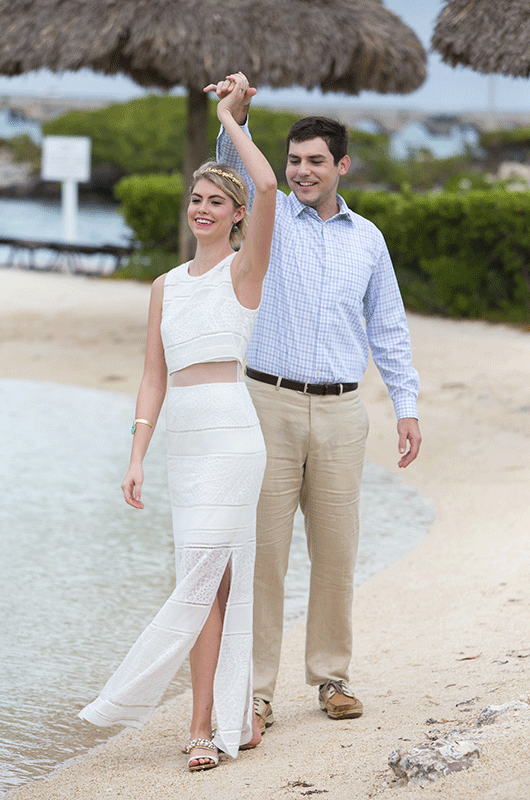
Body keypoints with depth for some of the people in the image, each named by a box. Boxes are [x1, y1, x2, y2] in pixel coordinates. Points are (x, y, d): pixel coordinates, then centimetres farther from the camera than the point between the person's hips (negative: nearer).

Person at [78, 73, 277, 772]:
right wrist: (136, 458, 7)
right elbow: (155, 377, 15)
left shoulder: (244, 269, -1)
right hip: (184, 441, 6)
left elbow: (268, 186, -18)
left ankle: (206, 725, -4)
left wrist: (229, 117, -6)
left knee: (202, 580, -10)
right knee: (217, 586, 6)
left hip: (229, 434, -6)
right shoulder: (167, 286, 16)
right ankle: (232, 720, 9)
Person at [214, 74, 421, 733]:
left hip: (340, 412, 3)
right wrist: (237, 113, -35)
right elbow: (237, 166, -15)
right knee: (264, 548, -5)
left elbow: (388, 329, 16)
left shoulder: (367, 238, 13)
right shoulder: (271, 217, 5)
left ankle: (331, 677, 18)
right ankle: (255, 689, -1)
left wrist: (407, 406, 9)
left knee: (335, 552, 6)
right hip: (271, 403, -2)